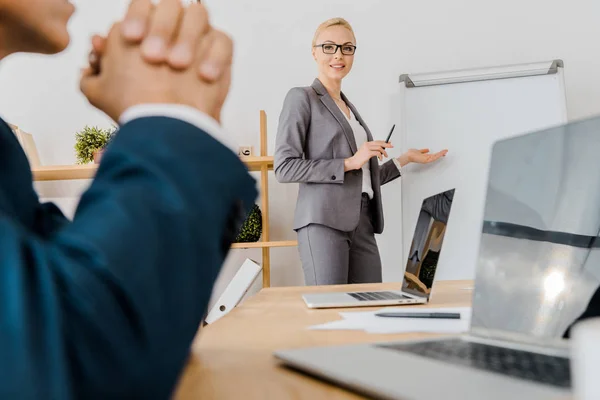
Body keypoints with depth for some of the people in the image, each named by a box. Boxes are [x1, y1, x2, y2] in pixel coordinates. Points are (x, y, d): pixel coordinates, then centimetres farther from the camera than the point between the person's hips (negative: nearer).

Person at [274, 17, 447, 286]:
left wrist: (406, 158, 24)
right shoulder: (301, 98, 2)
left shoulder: (349, 108, 23)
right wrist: (350, 162, -12)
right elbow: (284, 167, -10)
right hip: (324, 220, -7)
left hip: (362, 223, 7)